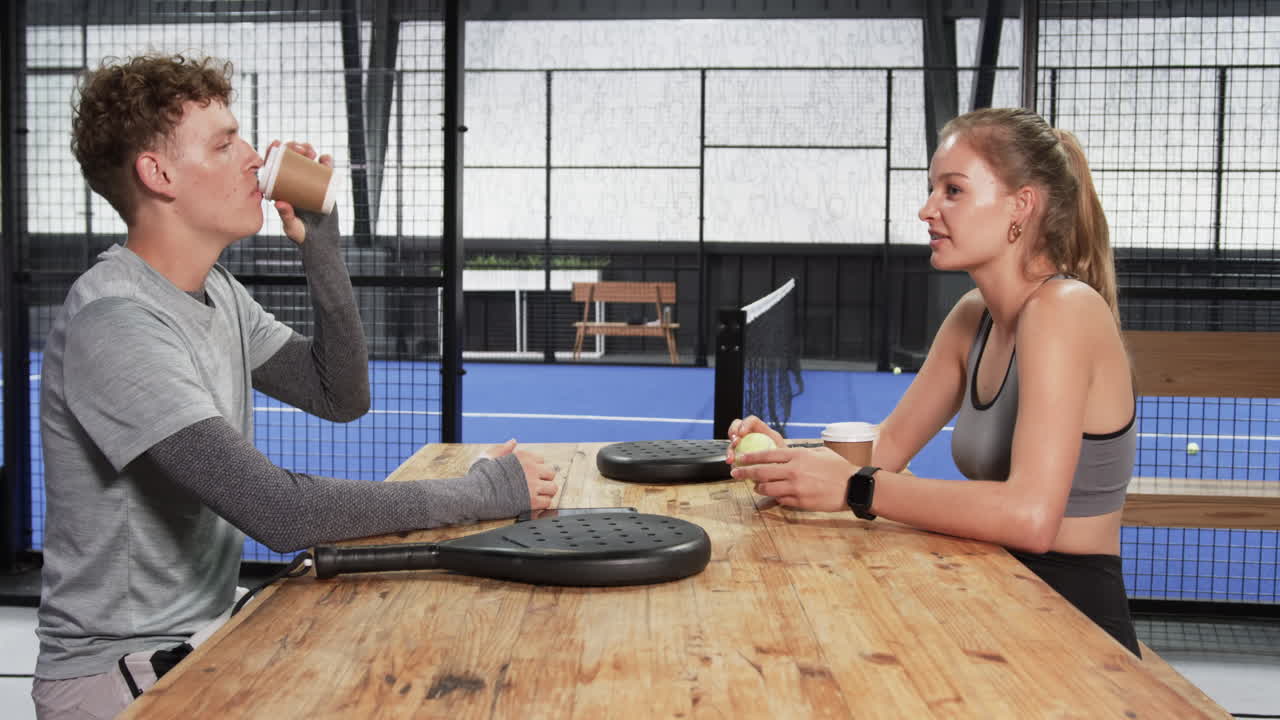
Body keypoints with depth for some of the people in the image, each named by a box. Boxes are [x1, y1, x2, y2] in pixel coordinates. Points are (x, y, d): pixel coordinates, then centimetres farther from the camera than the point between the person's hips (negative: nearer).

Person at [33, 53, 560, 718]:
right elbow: (277, 509, -31)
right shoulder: (114, 321, -25)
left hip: (206, 635, 8)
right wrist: (485, 491, -24)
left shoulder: (216, 292, 4)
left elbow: (341, 396, 7)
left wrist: (321, 249, -5)